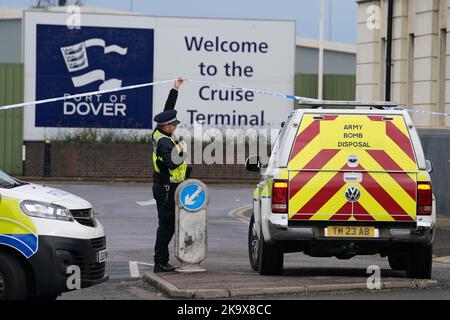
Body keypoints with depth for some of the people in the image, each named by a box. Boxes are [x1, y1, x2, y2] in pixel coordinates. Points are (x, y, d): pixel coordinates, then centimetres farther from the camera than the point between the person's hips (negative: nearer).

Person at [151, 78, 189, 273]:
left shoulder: (159, 134, 8)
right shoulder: (164, 142, -20)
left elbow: (168, 110, 20)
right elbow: (172, 164, -30)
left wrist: (175, 89, 22)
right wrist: (183, 152, -15)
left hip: (162, 188, 10)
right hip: (167, 189, -10)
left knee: (166, 226, 11)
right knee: (166, 226, -8)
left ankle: (161, 262, 13)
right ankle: (160, 263, -8)